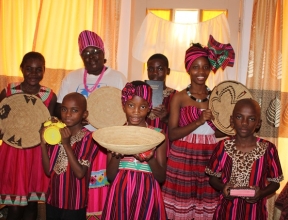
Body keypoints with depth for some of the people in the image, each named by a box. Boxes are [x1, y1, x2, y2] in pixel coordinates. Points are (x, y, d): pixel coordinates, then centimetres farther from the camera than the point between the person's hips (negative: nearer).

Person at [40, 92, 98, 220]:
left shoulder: (89, 138, -14)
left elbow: (80, 173, -20)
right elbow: (48, 171, 0)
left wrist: (66, 144, -24)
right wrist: (43, 143, -11)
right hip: (52, 200, 5)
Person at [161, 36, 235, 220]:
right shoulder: (179, 97, -3)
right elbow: (172, 134, -11)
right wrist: (199, 122, -21)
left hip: (210, 156, 3)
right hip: (183, 156, -3)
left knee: (207, 205, 7)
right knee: (182, 203, 3)